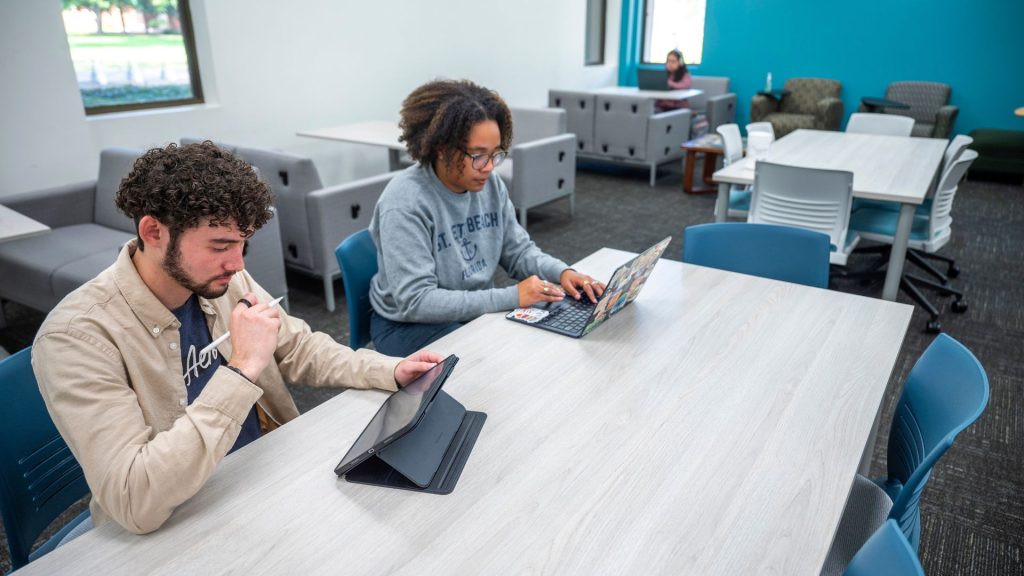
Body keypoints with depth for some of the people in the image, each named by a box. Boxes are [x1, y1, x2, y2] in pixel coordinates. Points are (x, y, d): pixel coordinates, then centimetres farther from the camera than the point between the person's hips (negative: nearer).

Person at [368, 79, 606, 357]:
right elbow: (415, 302, -29)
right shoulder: (405, 203, -25)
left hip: (480, 310, 7)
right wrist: (511, 297, -30)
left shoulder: (490, 184, -4)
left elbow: (519, 251, 6)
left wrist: (562, 272, -15)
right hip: (410, 324, -6)